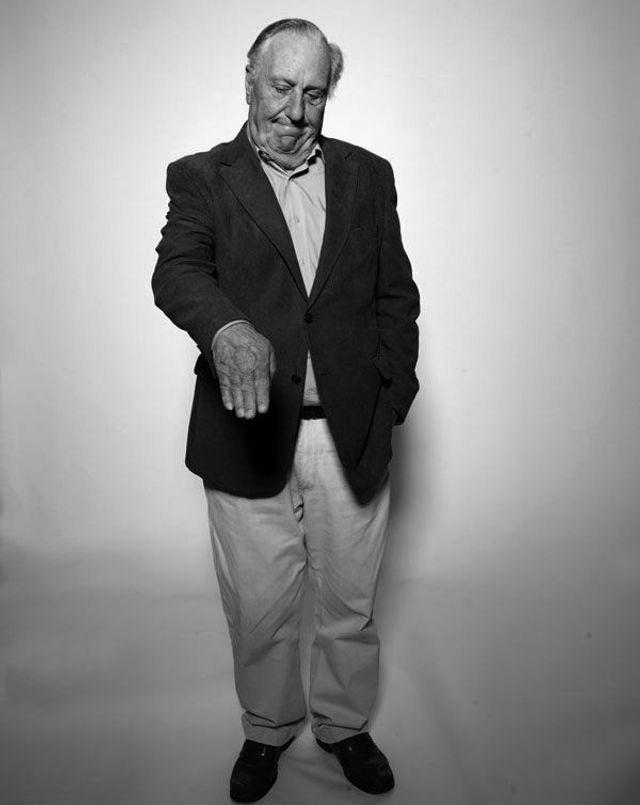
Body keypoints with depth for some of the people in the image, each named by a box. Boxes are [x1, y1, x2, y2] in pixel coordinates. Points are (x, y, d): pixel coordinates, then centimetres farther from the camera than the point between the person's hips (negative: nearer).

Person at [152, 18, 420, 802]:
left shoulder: (368, 175, 10)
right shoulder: (202, 178, 2)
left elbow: (396, 295, 9)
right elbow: (177, 271, -15)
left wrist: (391, 397, -1)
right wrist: (226, 328, -37)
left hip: (352, 435, 2)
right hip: (250, 436, -1)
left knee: (349, 604, 16)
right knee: (259, 611, 13)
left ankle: (344, 723, 43)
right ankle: (268, 729, 41)